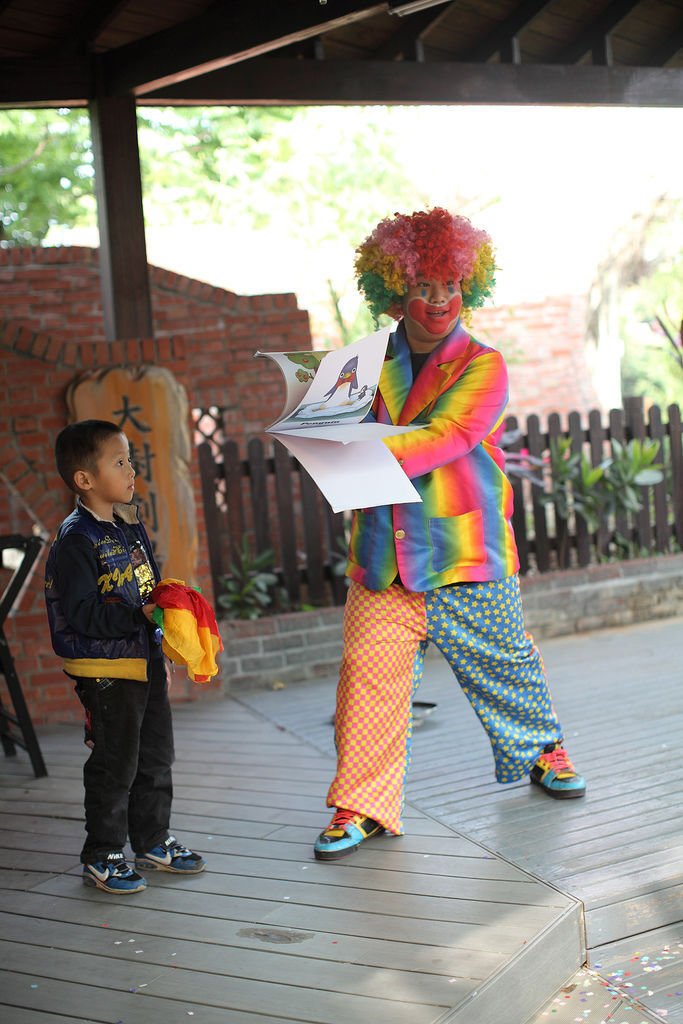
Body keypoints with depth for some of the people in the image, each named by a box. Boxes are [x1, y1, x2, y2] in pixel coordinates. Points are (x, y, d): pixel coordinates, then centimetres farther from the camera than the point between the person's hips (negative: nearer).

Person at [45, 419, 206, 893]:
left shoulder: (130, 526, 10)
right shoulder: (76, 539, -17)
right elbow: (82, 614, -22)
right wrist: (140, 614, -27)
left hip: (147, 661, 8)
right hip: (105, 671, -8)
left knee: (156, 756, 16)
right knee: (115, 765, 1)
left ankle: (154, 841, 31)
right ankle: (101, 857, 15)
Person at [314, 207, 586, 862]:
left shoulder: (482, 366, -4)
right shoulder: (374, 365, 10)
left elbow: (444, 438, -19)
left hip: (464, 551, -2)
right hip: (381, 556, 3)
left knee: (502, 661, 13)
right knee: (368, 673, -6)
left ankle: (543, 749, 40)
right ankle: (361, 807, 3)